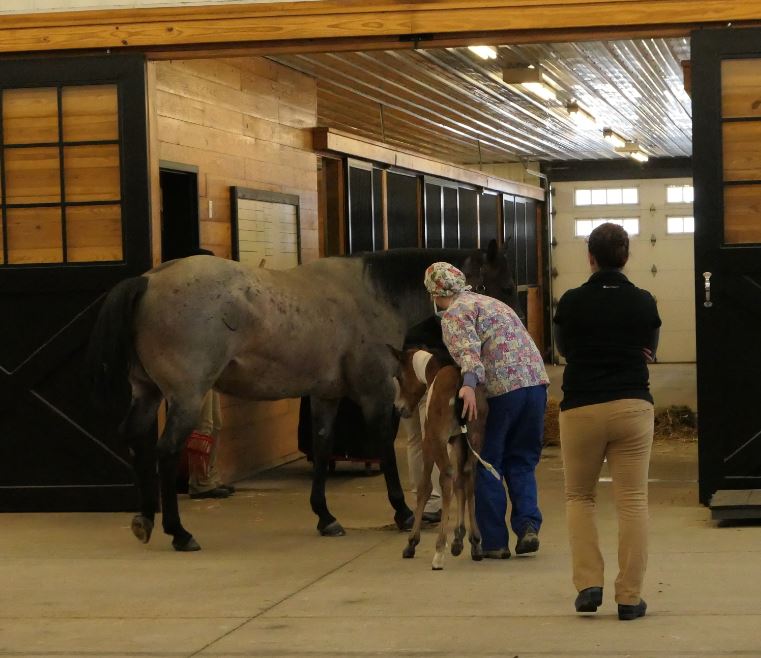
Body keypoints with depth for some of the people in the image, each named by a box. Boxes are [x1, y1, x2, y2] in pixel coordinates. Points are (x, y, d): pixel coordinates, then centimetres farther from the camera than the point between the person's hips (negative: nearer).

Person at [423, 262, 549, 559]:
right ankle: (528, 525, 0)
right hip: (537, 380, 7)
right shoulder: (492, 303, 28)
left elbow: (467, 348, -19)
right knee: (522, 462, 18)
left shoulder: (454, 314, 0)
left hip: (502, 389, -7)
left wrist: (468, 384, -34)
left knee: (488, 466, 7)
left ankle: (495, 542, 8)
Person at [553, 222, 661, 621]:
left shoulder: (571, 302, -3)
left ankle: (588, 584, 1)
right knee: (632, 501, 3)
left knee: (579, 497, 15)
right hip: (632, 408, 0)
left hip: (581, 409, 0)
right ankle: (629, 597, 1)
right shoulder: (643, 303, 1)